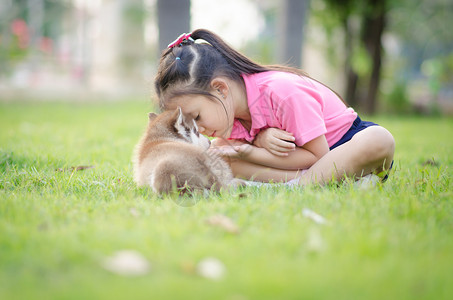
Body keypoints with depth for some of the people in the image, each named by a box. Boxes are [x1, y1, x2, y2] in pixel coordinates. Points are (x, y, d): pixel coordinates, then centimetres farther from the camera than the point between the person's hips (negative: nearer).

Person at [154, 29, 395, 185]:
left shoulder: (282, 92, -32)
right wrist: (259, 140, -30)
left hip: (345, 144, -6)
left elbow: (317, 155, -26)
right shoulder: (226, 105, -10)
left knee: (379, 140, -41)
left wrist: (249, 152, -31)